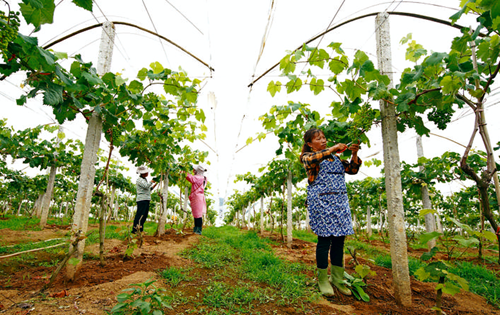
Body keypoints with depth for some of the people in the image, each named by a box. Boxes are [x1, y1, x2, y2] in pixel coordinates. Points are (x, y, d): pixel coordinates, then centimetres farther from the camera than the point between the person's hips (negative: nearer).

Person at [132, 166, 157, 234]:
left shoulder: (145, 179, 21)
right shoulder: (139, 180, -7)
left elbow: (149, 189, 26)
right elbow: (146, 186, -21)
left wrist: (155, 184, 16)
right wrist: (152, 181, -8)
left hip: (146, 200, 9)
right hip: (142, 200, -9)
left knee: (144, 215, 10)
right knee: (140, 215, -9)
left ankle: (141, 230, 16)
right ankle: (135, 229, -5)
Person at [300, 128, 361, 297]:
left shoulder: (335, 156, 20)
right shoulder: (307, 156, 5)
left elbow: (352, 169, 18)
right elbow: (312, 159, -20)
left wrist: (354, 154, 2)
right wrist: (332, 149, -17)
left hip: (340, 200, 5)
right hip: (321, 200, -5)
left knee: (339, 239, 5)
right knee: (325, 239, -5)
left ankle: (337, 279, 17)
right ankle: (323, 280, 9)